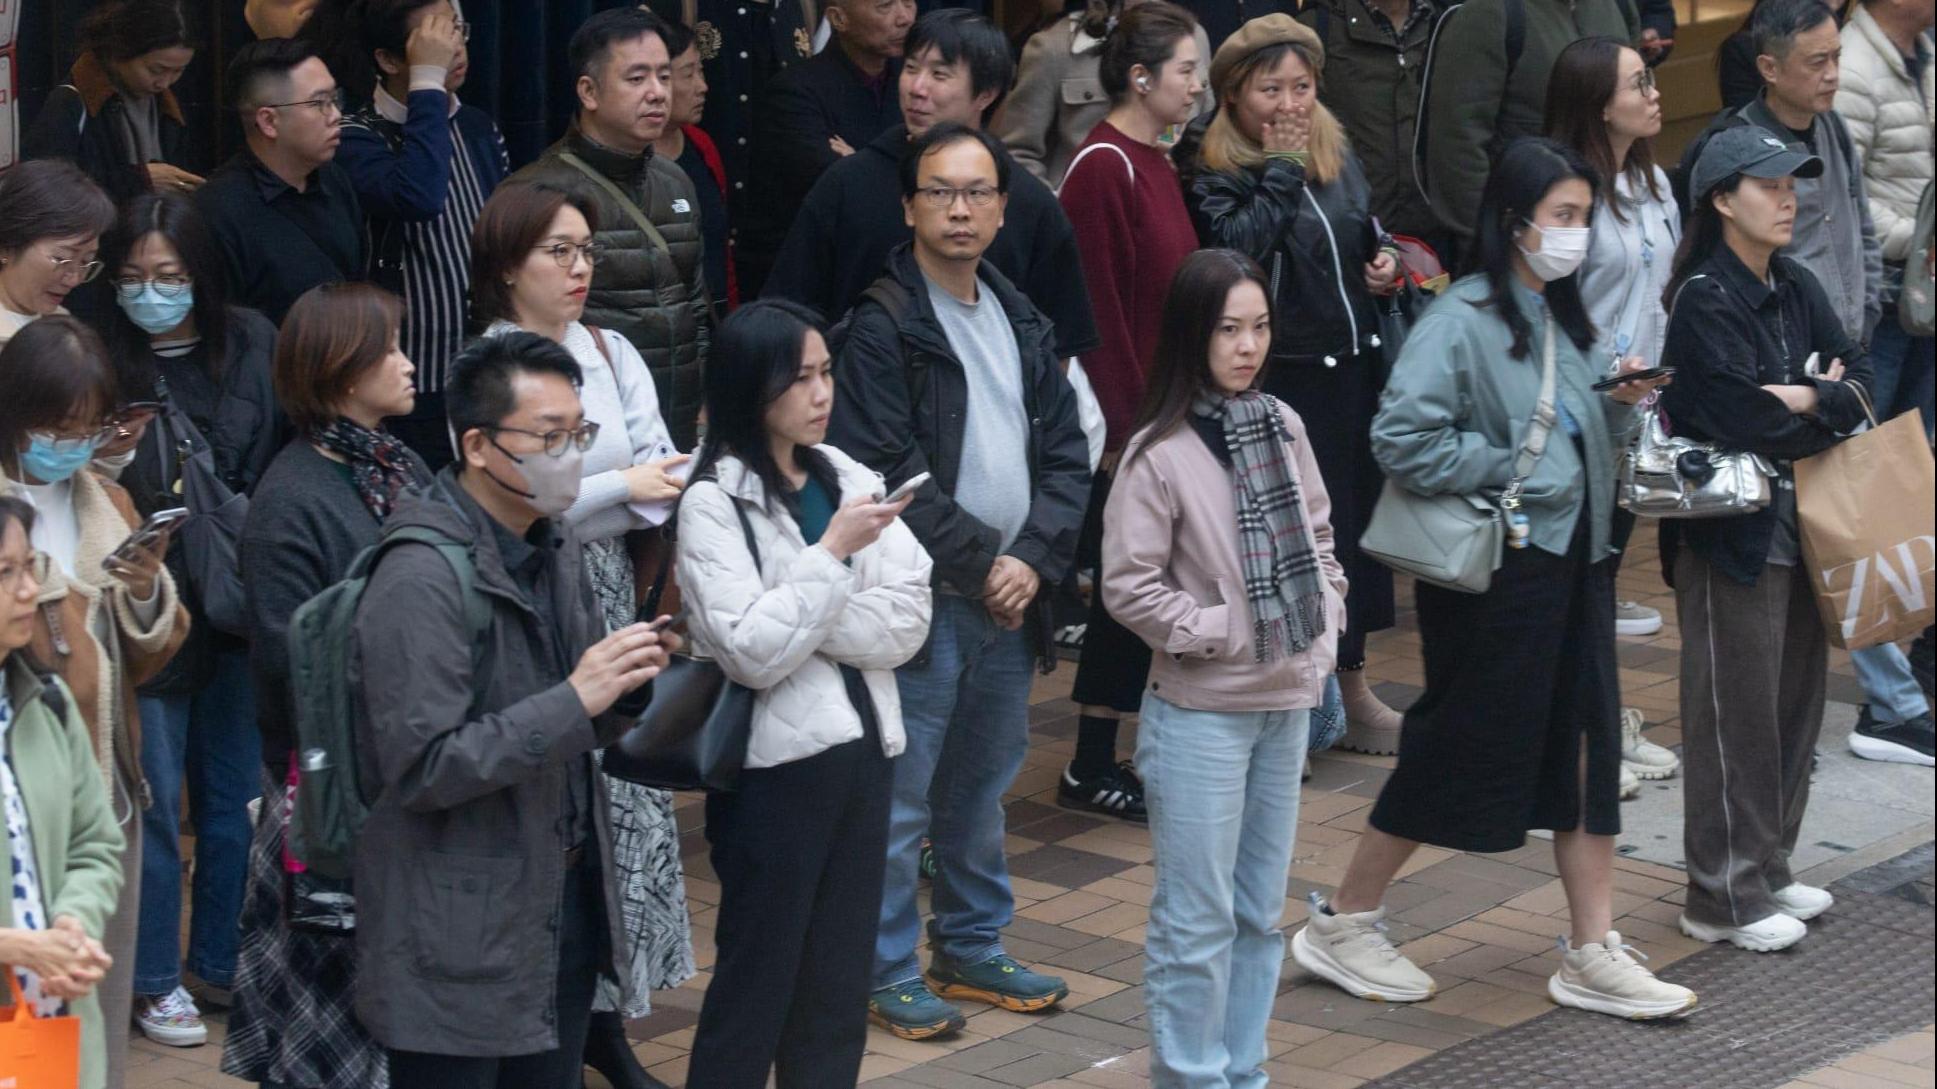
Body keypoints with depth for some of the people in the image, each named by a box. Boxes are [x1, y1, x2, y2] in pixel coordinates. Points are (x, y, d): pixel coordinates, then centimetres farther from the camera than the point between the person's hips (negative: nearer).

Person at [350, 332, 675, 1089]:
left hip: (565, 906, 8)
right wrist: (574, 701, -25)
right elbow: (420, 767, -23)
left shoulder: (556, 547, 8)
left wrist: (622, 686, -5)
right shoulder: (421, 580, -18)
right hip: (461, 941, -8)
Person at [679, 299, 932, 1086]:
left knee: (840, 986, 11)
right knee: (756, 986, 2)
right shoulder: (713, 503, -10)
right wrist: (832, 551, -19)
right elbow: (754, 652, -19)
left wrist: (814, 628, -13)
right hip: (776, 763, -6)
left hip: (862, 748, 6)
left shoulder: (849, 478, 6)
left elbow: (908, 619, -1)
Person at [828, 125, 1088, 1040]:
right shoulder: (883, 326, -9)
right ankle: (890, 969, 9)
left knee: (982, 789, 16)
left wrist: (1034, 559, -5)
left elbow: (1065, 455, 10)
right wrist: (981, 562, -13)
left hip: (1010, 598, 6)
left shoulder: (1022, 322, 12)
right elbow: (889, 475, -15)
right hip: (922, 600, -6)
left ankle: (973, 947, 28)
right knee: (902, 798, -1)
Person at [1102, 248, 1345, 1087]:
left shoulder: (1283, 426, 4)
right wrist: (1218, 633, -14)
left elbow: (1320, 538, 17)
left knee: (1261, 909, 14)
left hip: (1286, 705, 6)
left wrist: (1323, 630, 5)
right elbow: (1128, 585, -13)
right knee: (1199, 916, -1)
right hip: (1200, 715, -6)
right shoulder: (1159, 453, -14)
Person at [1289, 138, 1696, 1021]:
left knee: (1586, 747, 8)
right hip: (1497, 563, -8)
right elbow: (1402, 436, -24)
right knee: (1462, 748, 0)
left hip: (1572, 553, 8)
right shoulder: (1464, 318, -15)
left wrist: (1619, 405, 0)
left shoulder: (1561, 318, 10)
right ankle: (1340, 926, 15)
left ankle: (1593, 956, 15)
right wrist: (1501, 472, -18)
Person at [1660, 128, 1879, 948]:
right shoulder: (1704, 301, -14)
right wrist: (1827, 409, -5)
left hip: (1797, 525, 8)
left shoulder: (1796, 290, 11)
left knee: (1796, 701, 13)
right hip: (1728, 536, -8)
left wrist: (1809, 400, -15)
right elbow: (1743, 420, -21)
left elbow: (1858, 376, 4)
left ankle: (1766, 870, 25)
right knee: (1736, 715, -2)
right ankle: (1722, 897, 6)